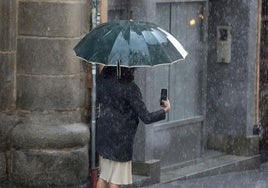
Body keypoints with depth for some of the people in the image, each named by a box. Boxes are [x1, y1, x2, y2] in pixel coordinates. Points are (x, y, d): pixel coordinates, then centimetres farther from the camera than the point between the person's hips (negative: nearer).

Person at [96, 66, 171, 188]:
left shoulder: (103, 79, -4)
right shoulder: (130, 88, -22)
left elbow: (97, 100, 13)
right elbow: (146, 117, -18)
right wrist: (165, 110, -3)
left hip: (103, 131, 7)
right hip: (120, 138, -7)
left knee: (103, 176, 18)